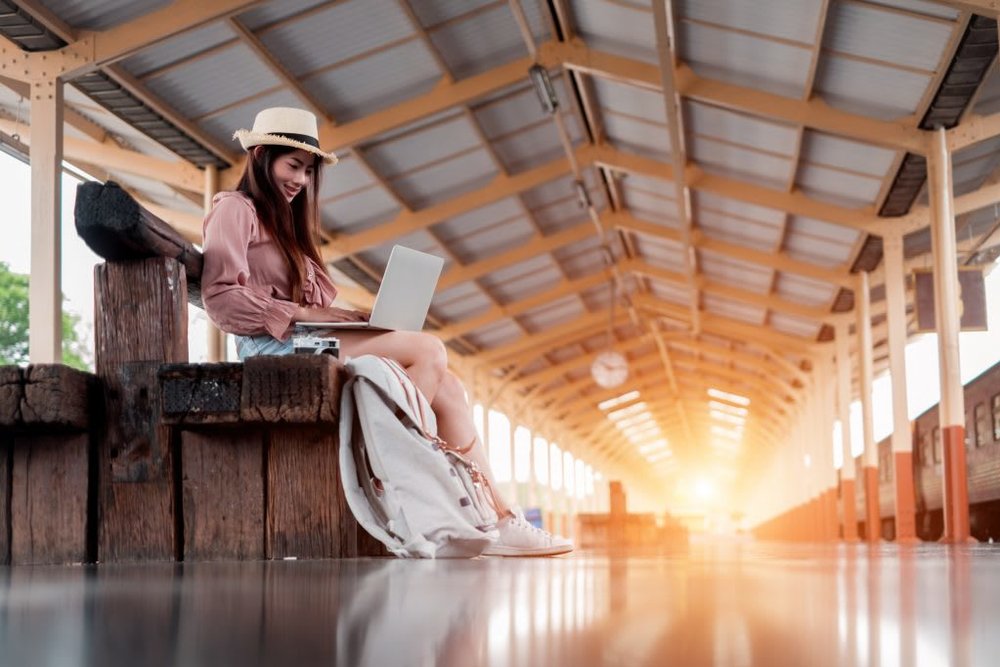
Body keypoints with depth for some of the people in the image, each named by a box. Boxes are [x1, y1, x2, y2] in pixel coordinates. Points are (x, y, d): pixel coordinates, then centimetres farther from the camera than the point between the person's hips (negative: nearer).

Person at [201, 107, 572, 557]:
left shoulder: (283, 222, 30)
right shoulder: (235, 209, 4)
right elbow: (220, 297, -12)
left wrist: (348, 317, 0)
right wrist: (300, 315, -18)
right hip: (271, 349, -8)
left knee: (444, 383, -13)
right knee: (428, 351, -22)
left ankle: (500, 517, -19)